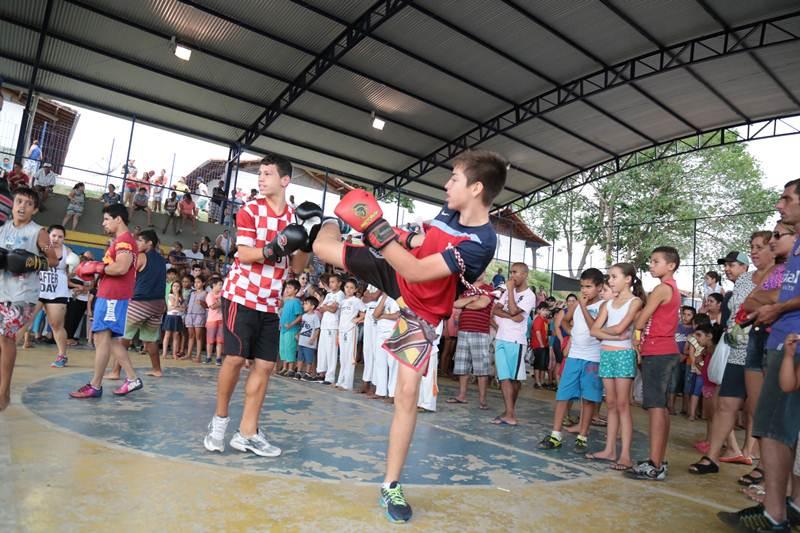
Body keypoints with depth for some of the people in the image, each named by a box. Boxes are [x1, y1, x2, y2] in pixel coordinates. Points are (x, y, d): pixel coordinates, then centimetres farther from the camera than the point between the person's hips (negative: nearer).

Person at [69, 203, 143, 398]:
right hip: (110, 295, 11)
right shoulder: (121, 241, 23)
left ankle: (95, 386, -1)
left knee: (102, 338, -7)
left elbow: (121, 268, -24)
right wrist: (94, 266, 8)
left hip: (113, 296, -11)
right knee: (111, 339, 11)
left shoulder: (124, 240, -12)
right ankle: (132, 379, 13)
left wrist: (97, 268, -11)